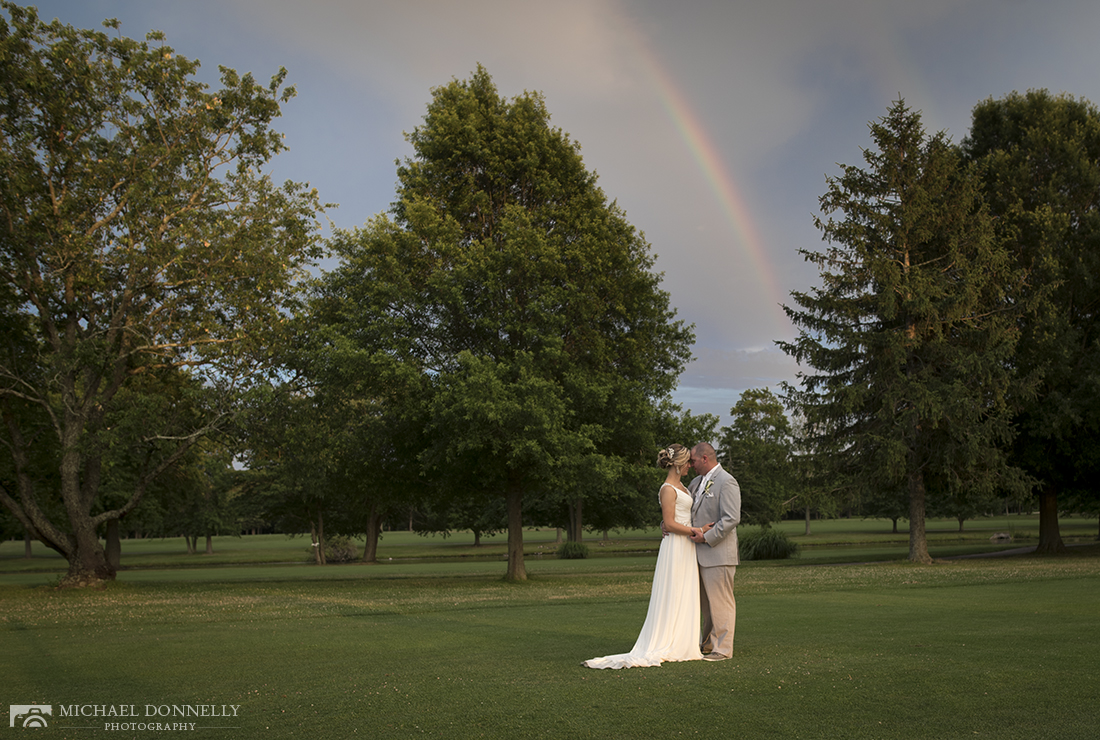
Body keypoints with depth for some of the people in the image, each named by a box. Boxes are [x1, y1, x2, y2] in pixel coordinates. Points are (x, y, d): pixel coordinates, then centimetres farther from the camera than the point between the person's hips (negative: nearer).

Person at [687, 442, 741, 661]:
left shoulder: (726, 482, -13)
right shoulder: (696, 482, 14)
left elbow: (732, 519, -20)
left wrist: (706, 537, -19)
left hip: (719, 553, -9)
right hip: (701, 553, 9)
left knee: (721, 602, -2)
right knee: (706, 603, 16)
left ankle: (723, 649, 5)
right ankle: (707, 643, 27)